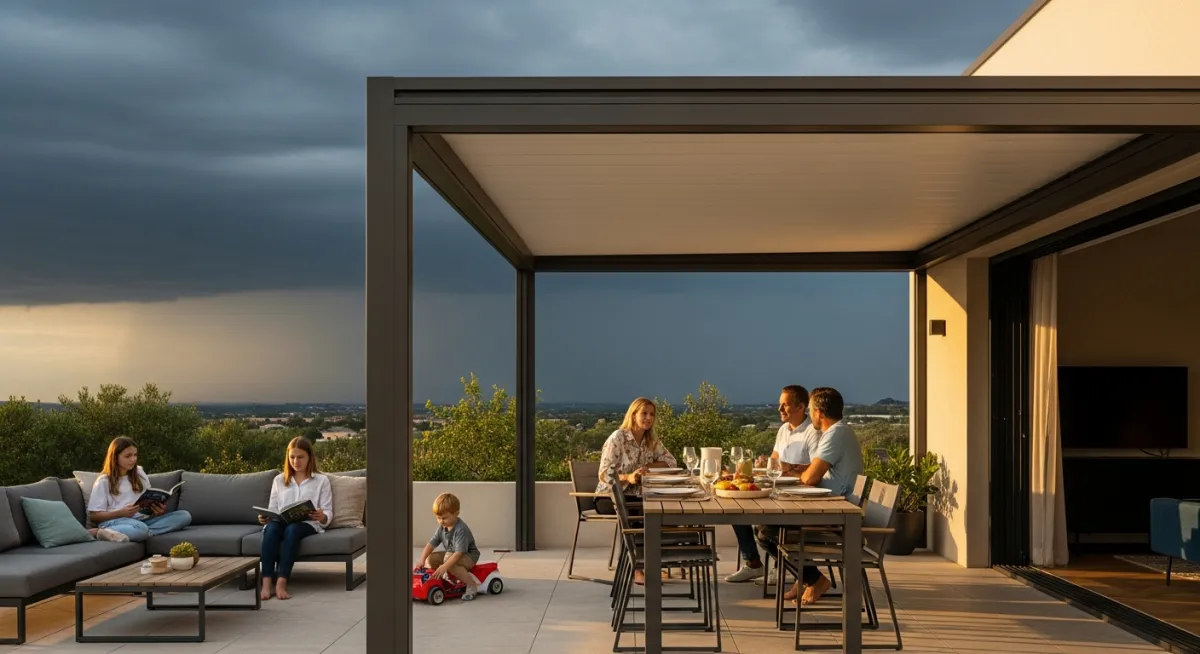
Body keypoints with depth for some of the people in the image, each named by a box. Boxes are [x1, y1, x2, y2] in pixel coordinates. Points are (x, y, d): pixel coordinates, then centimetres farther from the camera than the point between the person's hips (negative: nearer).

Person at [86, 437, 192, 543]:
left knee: (184, 516, -21)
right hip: (115, 520, -6)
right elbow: (94, 515, 2)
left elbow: (150, 501, 21)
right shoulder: (104, 481, 8)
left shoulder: (140, 474, 22)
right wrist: (121, 513, -16)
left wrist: (160, 510, -4)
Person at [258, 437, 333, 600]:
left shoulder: (321, 480, 13)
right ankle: (267, 582, -43)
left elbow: (328, 514, 4)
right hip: (281, 522, 3)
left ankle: (281, 582, -44)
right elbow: (272, 509, 18)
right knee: (271, 528, -35)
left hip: (308, 524, -2)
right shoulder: (279, 480, 23)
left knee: (292, 529, -38)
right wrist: (265, 517, -6)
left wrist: (321, 517, -20)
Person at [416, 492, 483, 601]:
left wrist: (444, 567, -42)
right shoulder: (442, 528, -4)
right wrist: (422, 560, -20)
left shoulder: (461, 530, -29)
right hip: (450, 554, 8)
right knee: (431, 558, -8)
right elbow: (431, 544, -5)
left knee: (450, 564, -36)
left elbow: (459, 552, -35)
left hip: (469, 556, -8)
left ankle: (472, 583, -22)